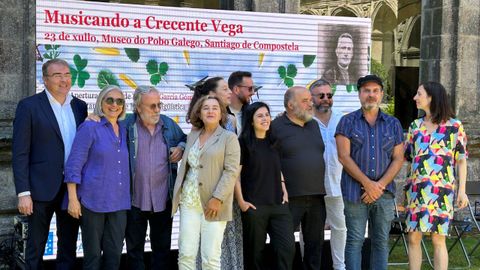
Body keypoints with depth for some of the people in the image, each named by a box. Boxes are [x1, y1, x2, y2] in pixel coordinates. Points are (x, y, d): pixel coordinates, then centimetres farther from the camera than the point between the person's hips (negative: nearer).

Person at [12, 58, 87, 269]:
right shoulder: (29, 106, -6)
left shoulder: (79, 106, 8)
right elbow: (20, 153, -9)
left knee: (69, 247, 13)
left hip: (73, 187, 4)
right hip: (42, 188, -4)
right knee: (36, 247, 7)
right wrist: (23, 193, -13)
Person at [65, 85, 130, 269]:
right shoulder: (89, 128, -5)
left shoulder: (123, 131, 12)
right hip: (93, 201, -5)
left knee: (114, 254, 6)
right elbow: (73, 165, -8)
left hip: (118, 202, 5)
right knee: (93, 254, 3)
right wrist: (73, 199, -13)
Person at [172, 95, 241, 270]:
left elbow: (232, 171, -9)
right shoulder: (192, 136, 15)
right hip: (189, 202, 4)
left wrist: (217, 198, -16)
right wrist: (179, 195, 13)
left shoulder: (229, 138, -1)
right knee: (186, 254, 1)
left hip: (213, 204, -4)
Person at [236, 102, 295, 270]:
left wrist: (284, 191, 9)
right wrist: (241, 201, -11)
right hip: (254, 205, -4)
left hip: (278, 204, 4)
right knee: (255, 251, 4)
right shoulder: (244, 142, -4)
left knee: (287, 247, -4)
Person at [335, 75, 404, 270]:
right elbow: (344, 157, -5)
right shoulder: (347, 122, 3)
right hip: (355, 191, -3)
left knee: (381, 242, 6)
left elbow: (398, 159, 6)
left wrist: (380, 185, -8)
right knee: (355, 241, -2)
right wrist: (367, 183, -12)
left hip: (384, 192, 3)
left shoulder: (393, 124, 12)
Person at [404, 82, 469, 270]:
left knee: (438, 240, -2)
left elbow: (461, 160, 2)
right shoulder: (415, 126, 12)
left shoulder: (454, 126, 2)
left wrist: (462, 189, -4)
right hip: (416, 189, 4)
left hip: (441, 189, -4)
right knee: (413, 238, 3)